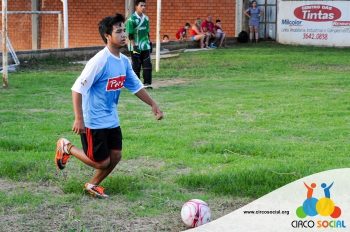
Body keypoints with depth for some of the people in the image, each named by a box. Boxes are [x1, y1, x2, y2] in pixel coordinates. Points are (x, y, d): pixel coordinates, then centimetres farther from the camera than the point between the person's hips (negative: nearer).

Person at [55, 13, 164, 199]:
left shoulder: (124, 61, 1)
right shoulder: (100, 61, -23)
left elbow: (136, 86, 16)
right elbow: (77, 89, -23)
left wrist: (153, 105, 13)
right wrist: (78, 119, -25)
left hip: (111, 119, 8)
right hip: (94, 121, -8)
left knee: (115, 156, 9)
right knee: (101, 162, 0)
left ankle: (93, 185, 31)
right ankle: (66, 147, 21)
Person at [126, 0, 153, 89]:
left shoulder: (146, 18, 9)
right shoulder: (131, 19, -11)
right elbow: (130, 35, -12)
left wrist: (149, 42, 14)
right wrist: (134, 46, -17)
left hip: (145, 46, 6)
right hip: (136, 46, -6)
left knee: (147, 64, -1)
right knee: (136, 66, 1)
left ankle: (147, 83, 3)